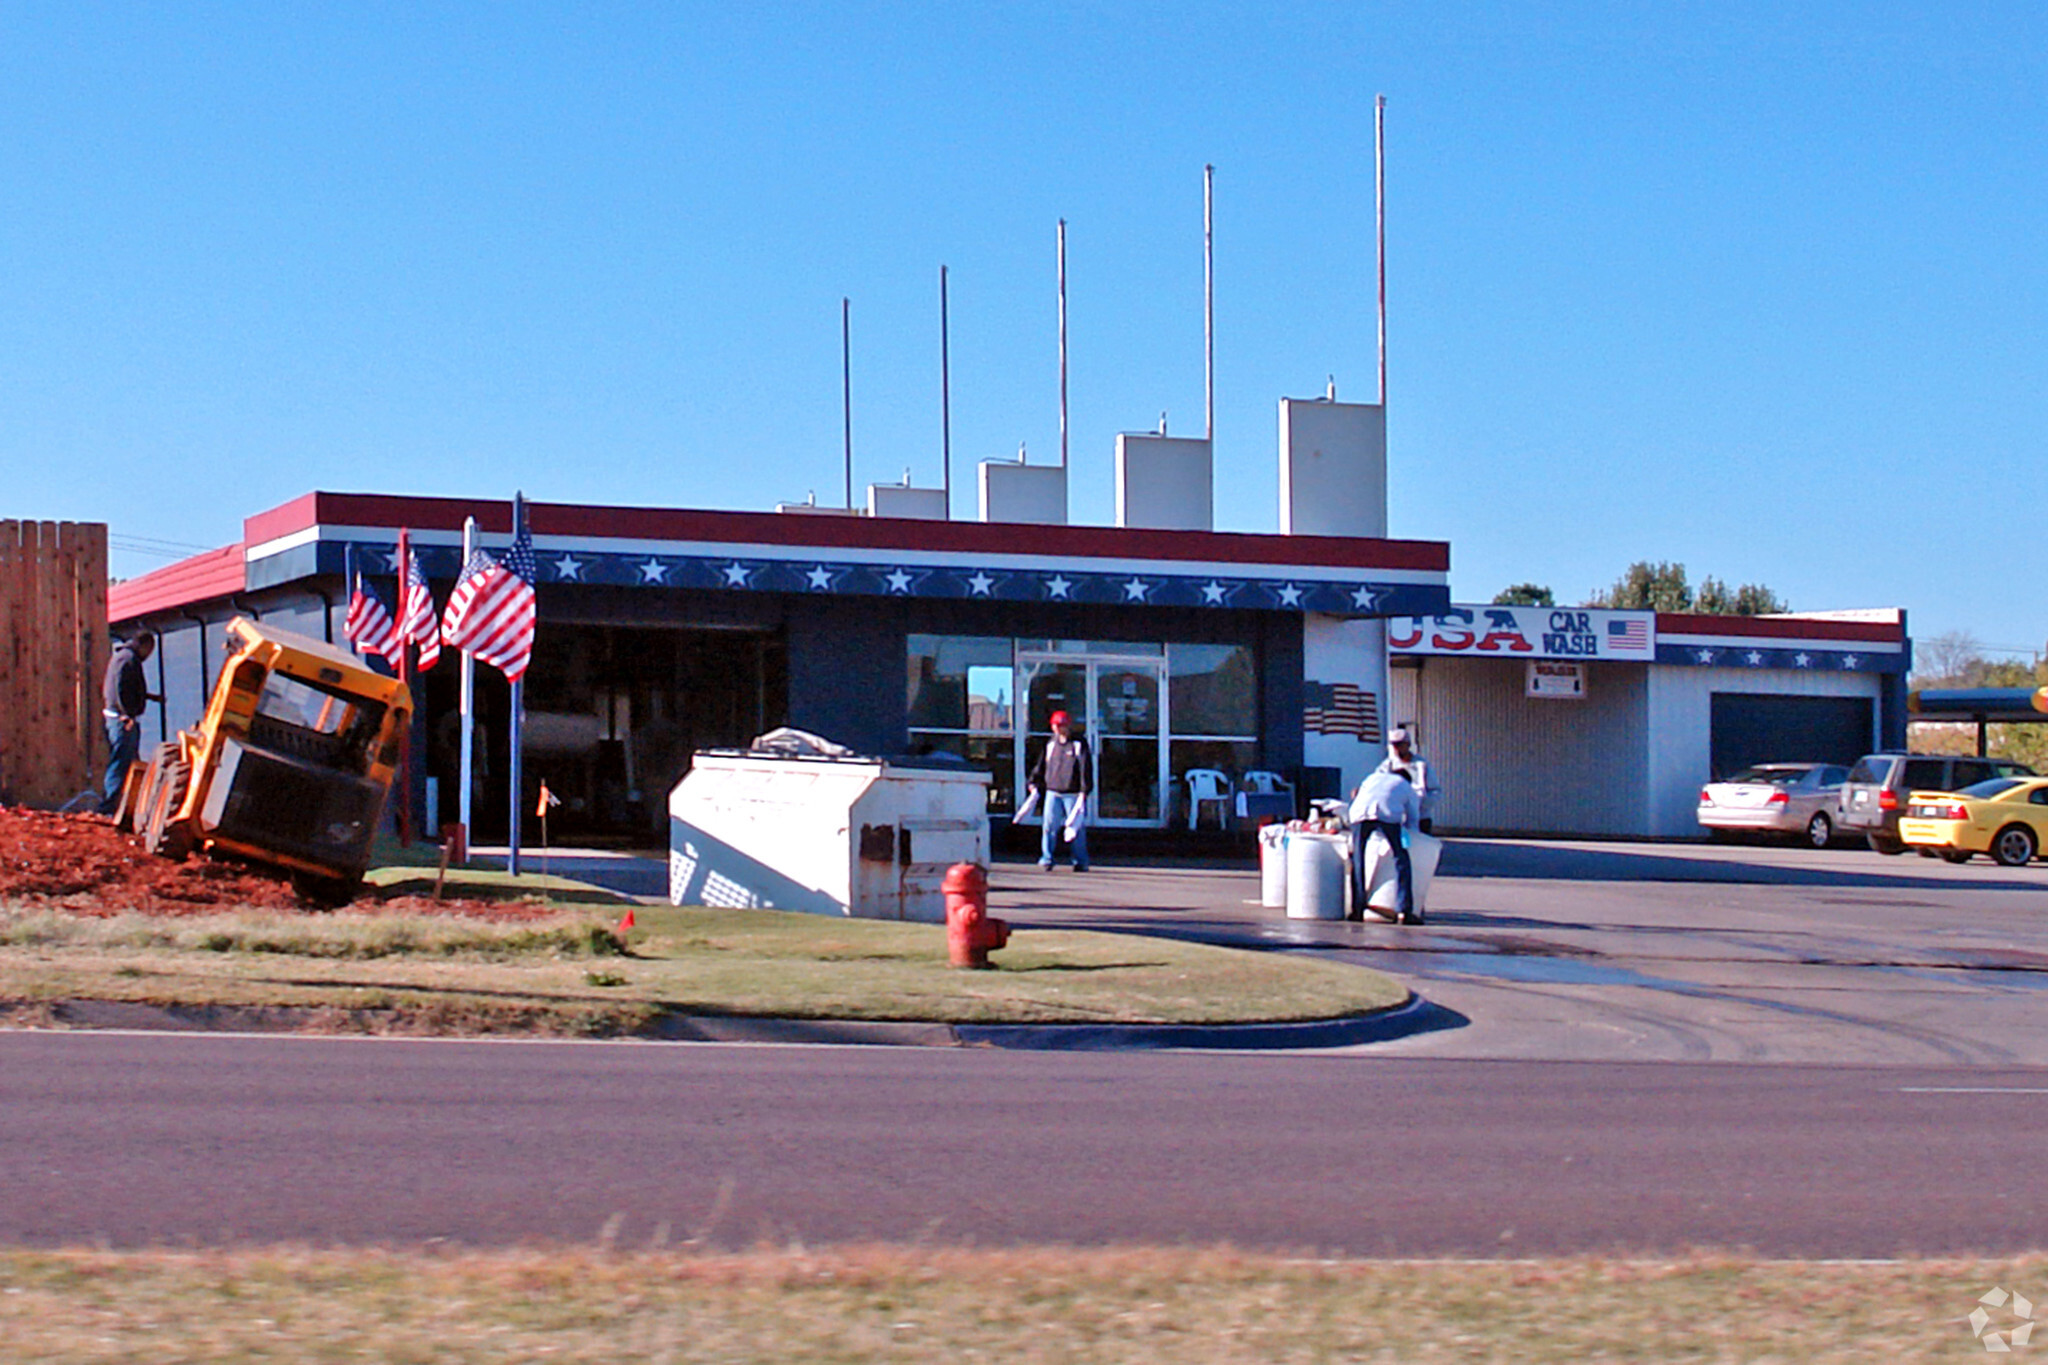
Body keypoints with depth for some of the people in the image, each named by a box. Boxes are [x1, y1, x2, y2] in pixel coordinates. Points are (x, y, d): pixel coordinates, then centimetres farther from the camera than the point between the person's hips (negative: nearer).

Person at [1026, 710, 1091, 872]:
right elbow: (1041, 766, 20)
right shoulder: (1050, 744, 14)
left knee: (1077, 828, 0)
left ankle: (1081, 862, 8)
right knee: (1049, 826, -6)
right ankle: (1047, 859, -2)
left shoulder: (1079, 744, 1)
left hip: (1073, 793, -3)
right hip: (1052, 792, 4)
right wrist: (1033, 782, 8)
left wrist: (1084, 790, -13)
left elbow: (1085, 768, -5)